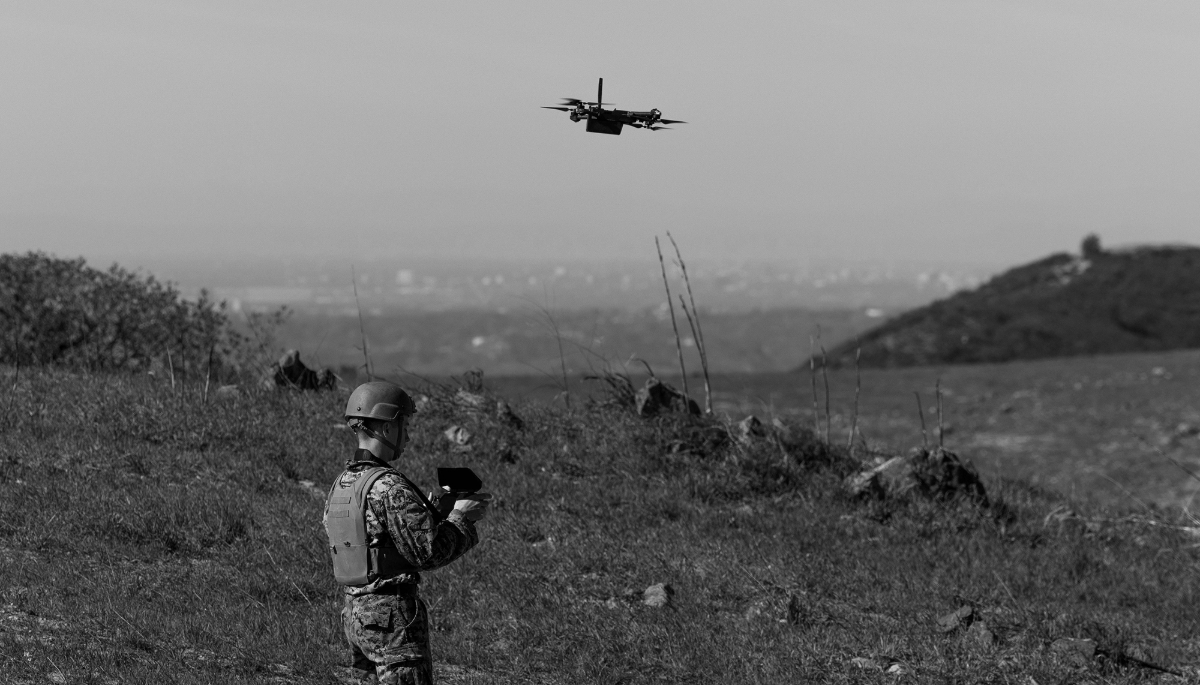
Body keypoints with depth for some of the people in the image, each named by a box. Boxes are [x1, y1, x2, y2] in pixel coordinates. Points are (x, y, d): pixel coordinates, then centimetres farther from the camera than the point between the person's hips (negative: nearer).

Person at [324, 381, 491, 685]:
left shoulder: (341, 485, 10)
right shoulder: (389, 487, -18)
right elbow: (429, 552, -18)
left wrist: (437, 511, 14)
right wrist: (460, 517, -3)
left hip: (354, 613, 9)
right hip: (392, 614, -9)